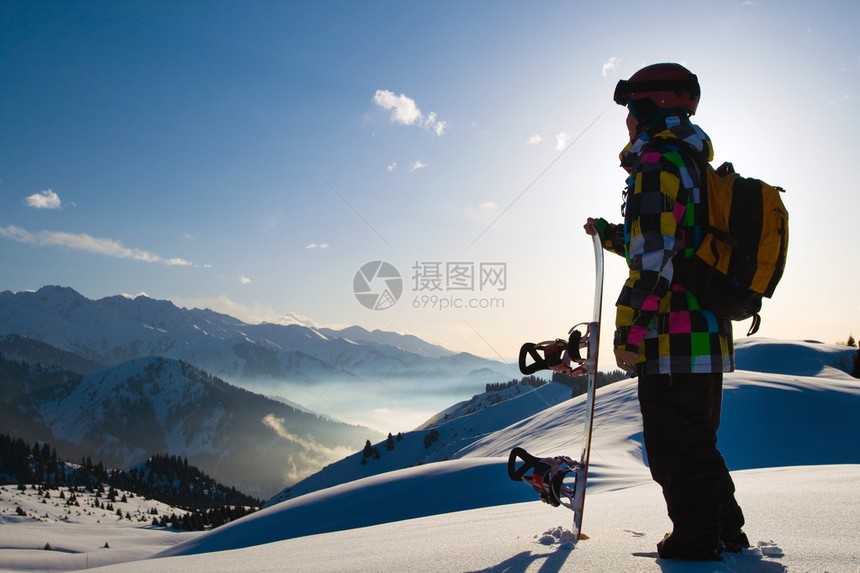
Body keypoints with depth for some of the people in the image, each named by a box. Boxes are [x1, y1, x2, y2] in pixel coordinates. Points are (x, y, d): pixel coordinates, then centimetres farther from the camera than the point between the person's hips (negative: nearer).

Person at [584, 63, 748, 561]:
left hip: (675, 337, -10)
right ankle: (726, 532, 32)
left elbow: (655, 261, -20)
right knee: (698, 444, 21)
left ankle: (696, 542, 11)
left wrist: (630, 333, -18)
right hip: (709, 333, 10)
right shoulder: (695, 168, 19)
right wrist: (610, 235, 33)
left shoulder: (657, 162, -12)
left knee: (675, 449, 1)